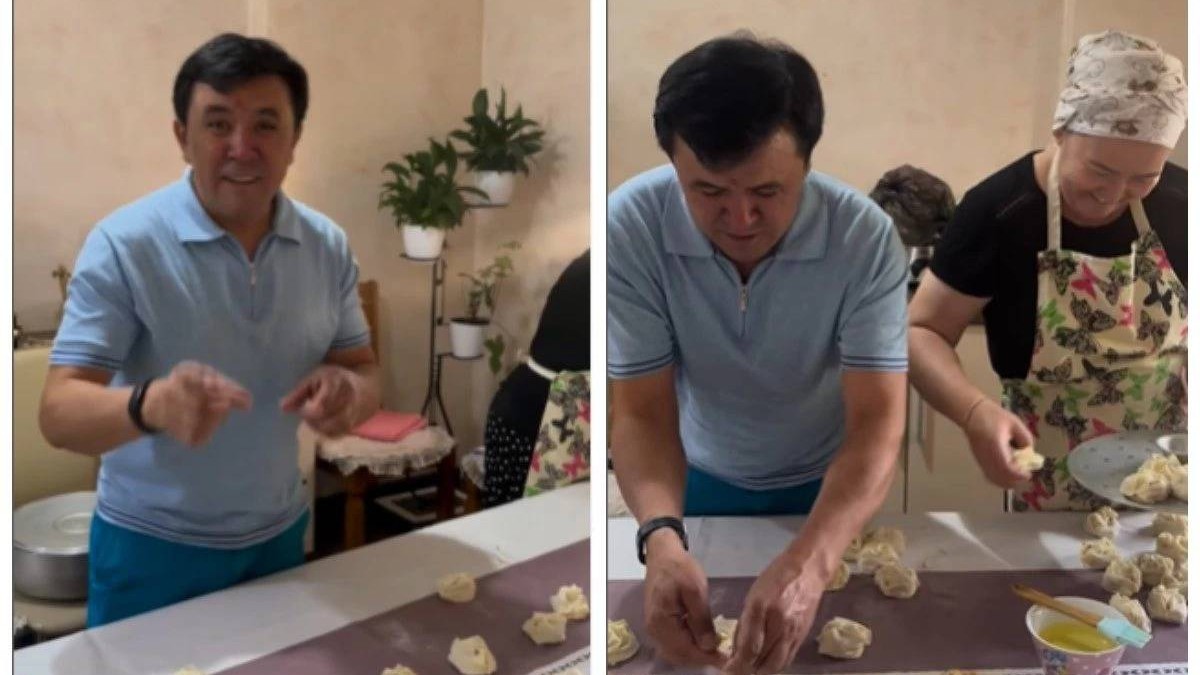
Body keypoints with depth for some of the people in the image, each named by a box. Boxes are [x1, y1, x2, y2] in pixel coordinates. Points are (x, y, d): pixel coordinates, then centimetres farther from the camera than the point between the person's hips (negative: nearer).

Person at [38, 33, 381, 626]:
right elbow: (60, 413, -19)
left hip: (278, 534, 4)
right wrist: (151, 404, -42)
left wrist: (349, 392, -24)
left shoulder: (328, 245, -6)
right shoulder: (124, 244, -17)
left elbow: (365, 370, 0)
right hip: (151, 548, -3)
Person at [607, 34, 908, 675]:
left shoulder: (865, 236, -29)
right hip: (702, 479, 0)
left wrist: (808, 561, -50)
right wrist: (660, 538, -45)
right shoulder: (629, 226, -28)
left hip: (830, 480, 0)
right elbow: (642, 413, -26)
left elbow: (878, 422, -32)